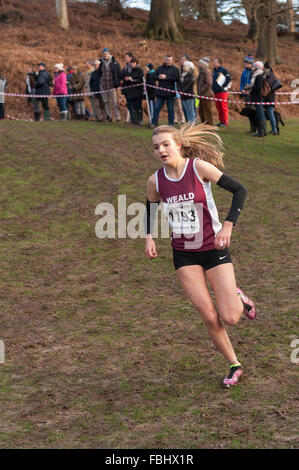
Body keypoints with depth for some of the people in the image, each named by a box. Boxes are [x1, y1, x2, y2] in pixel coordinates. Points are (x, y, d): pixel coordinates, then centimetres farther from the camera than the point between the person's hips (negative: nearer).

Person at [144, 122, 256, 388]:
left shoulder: (199, 167, -15)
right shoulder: (156, 181, -4)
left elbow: (239, 190, -15)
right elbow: (151, 208, 17)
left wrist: (228, 226, -26)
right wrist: (149, 237, 1)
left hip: (214, 249, -2)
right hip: (184, 255, 2)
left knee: (230, 318, -7)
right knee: (209, 317, -5)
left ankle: (238, 299, 29)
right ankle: (234, 365, 17)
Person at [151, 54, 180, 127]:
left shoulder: (174, 69, 0)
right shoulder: (160, 68, 13)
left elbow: (176, 78, -14)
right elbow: (154, 77, 8)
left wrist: (166, 77, -16)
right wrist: (159, 77, -13)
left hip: (170, 92, -3)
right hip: (160, 92, 3)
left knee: (170, 109, 3)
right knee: (156, 107, 3)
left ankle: (171, 123, 11)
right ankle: (154, 122, 9)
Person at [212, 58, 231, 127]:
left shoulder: (223, 70, -7)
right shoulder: (214, 70, 17)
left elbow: (228, 79, -11)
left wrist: (224, 86, -13)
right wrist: (213, 87, 16)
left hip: (222, 91, -8)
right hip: (216, 92, 8)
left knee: (224, 107, -7)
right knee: (218, 108, 9)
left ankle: (225, 122, -6)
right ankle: (221, 121, 14)